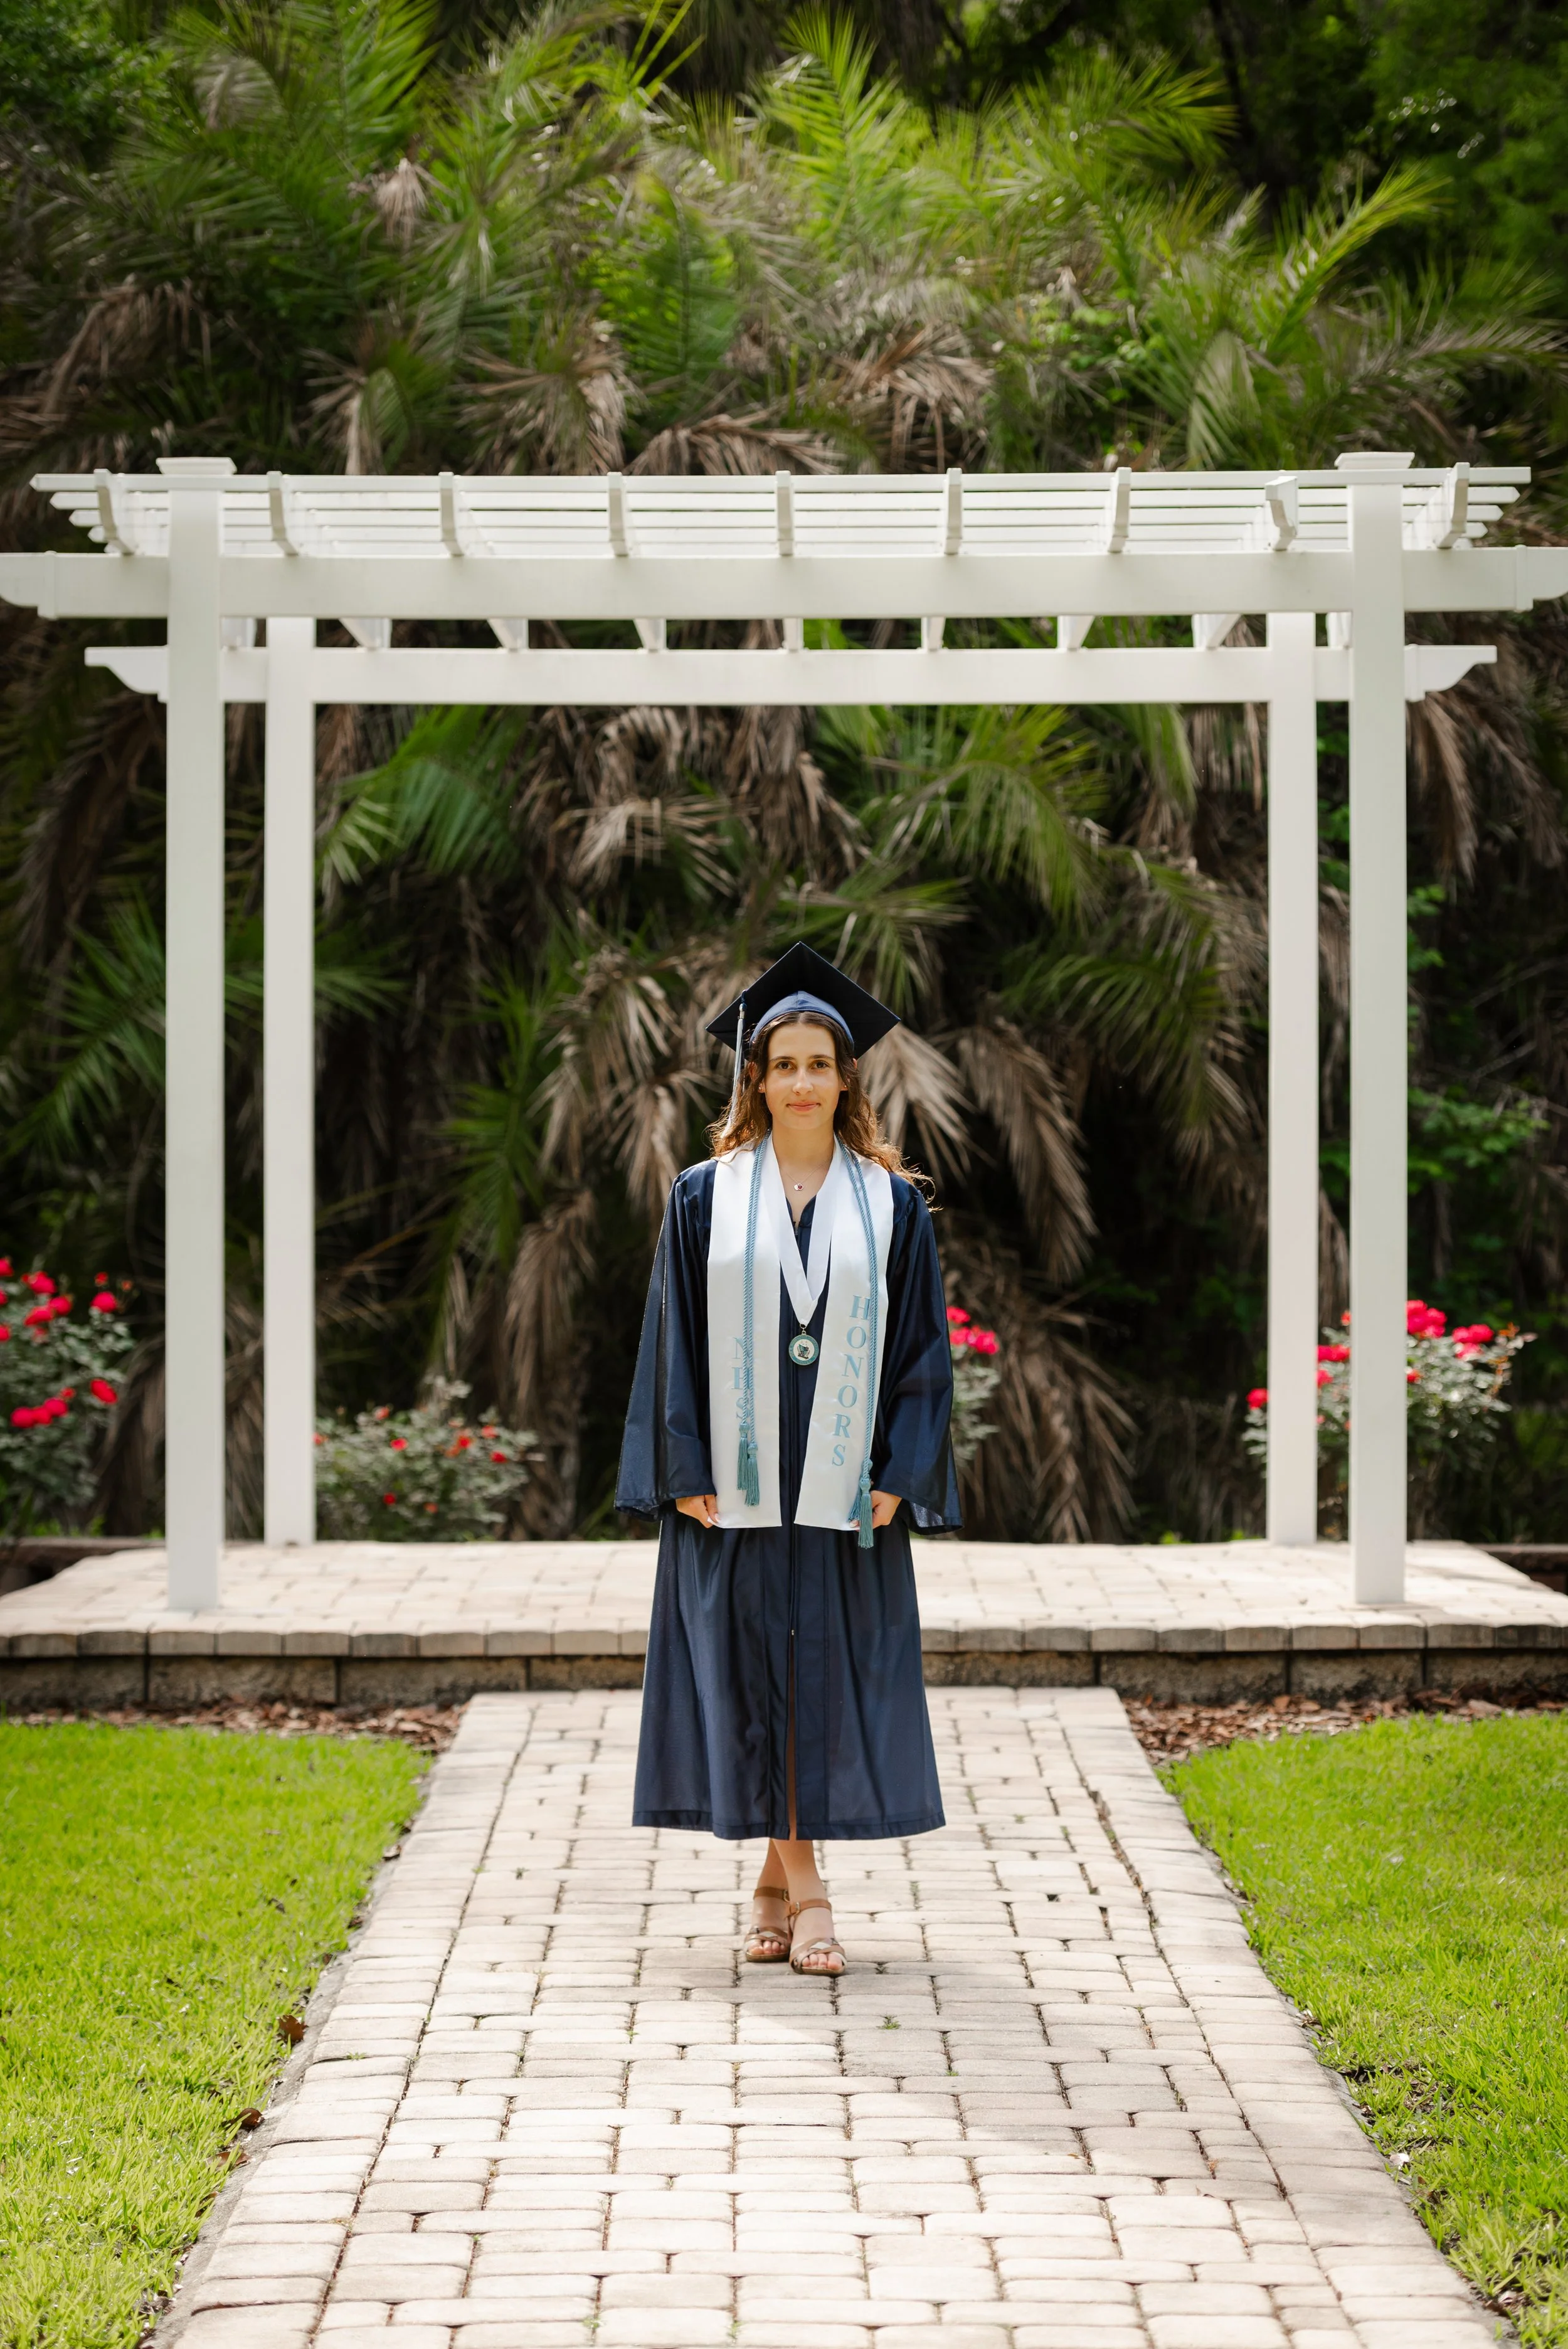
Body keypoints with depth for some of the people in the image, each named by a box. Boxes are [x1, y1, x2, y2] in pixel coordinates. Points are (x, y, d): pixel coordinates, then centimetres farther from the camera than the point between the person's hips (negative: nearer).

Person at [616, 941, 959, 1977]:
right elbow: (674, 1338, 2)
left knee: (834, 1675, 1)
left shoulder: (893, 1204, 5)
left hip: (845, 1489, 1)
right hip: (736, 1484, -1)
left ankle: (781, 1879, 12)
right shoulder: (705, 1199, 4)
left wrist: (899, 1475, -4)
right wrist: (685, 1474, -6)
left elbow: (923, 1344, 4)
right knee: (753, 1669, 0)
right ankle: (802, 1891, 8)